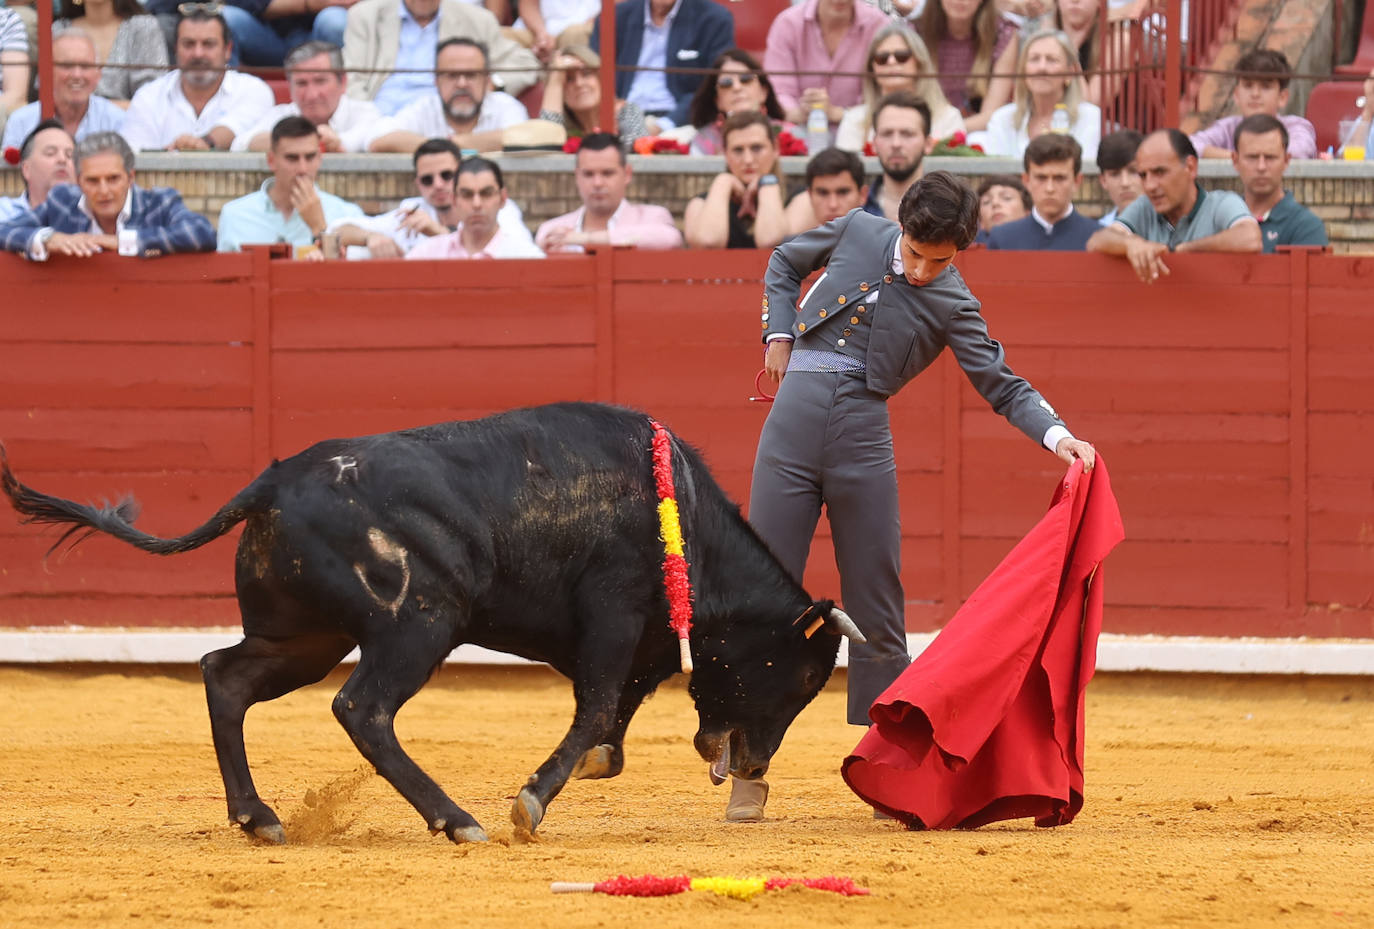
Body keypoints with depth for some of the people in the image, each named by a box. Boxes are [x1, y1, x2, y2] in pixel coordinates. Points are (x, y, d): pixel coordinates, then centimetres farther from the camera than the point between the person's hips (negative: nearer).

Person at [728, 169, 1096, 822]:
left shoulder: (952, 306, 1)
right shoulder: (857, 233, 7)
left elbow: (1004, 387, 0)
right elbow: (785, 262, 25)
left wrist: (1058, 435, -17)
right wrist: (779, 333, 10)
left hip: (864, 438, -1)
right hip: (792, 423, 1)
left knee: (876, 613, 2)